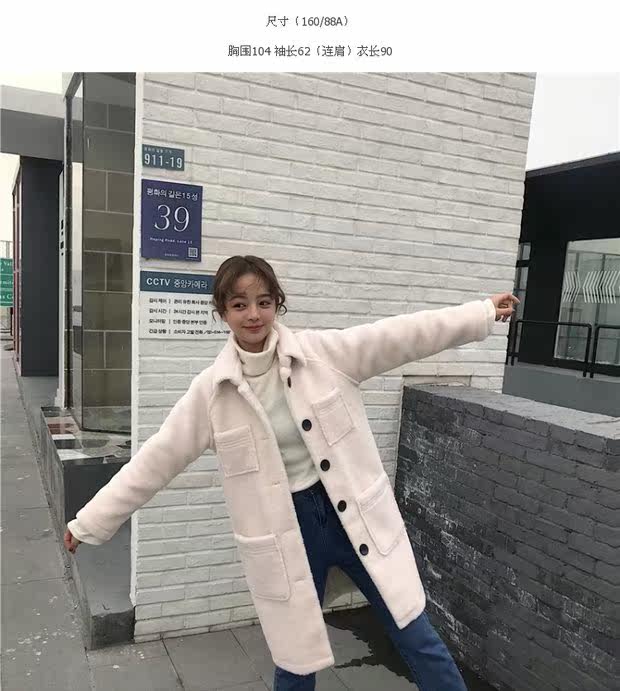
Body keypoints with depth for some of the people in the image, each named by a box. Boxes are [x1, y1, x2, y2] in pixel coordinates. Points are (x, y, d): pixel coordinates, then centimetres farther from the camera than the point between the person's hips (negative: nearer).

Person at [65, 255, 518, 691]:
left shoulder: (323, 352, -9)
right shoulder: (210, 391, -8)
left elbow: (402, 335, -6)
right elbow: (155, 461, -2)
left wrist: (483, 312, -4)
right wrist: (90, 523, 2)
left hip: (354, 514, 1)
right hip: (288, 530, 0)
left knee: (419, 640, 13)